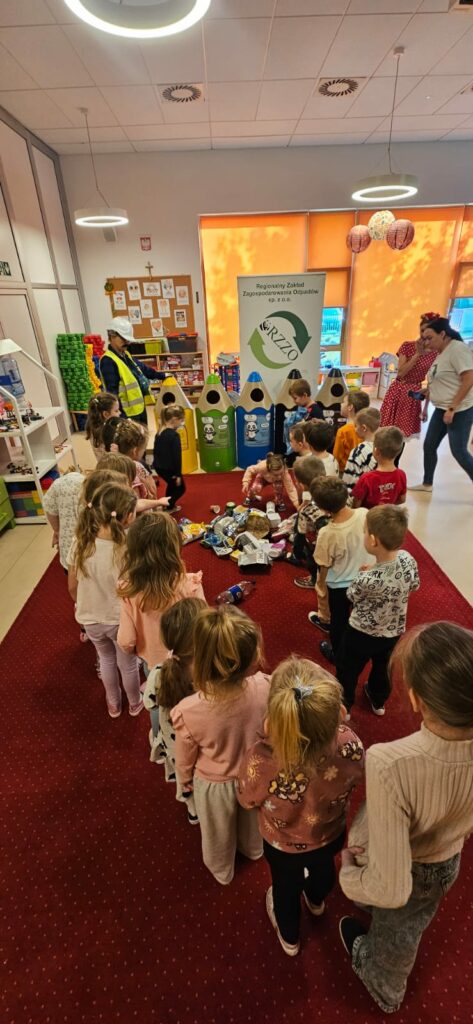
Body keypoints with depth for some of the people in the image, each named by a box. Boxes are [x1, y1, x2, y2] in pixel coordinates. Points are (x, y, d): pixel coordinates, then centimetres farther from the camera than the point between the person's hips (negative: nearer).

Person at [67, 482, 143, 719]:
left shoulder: (80, 544, -19)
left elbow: (73, 587, -6)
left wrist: (84, 607, 14)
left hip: (91, 620, 4)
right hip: (121, 621, -3)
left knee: (106, 659, 32)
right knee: (128, 665, 25)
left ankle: (113, 704, 55)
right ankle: (135, 703, 53)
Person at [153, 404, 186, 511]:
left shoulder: (159, 432, 4)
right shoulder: (175, 435, -22)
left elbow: (156, 451, 13)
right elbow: (177, 456, -21)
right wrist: (178, 474, -15)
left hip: (159, 466, 9)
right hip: (169, 468, -8)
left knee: (171, 485, 31)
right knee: (180, 488, 13)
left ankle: (168, 505, 42)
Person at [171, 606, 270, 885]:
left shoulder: (188, 712, -40)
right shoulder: (265, 688, -38)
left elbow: (185, 759, -16)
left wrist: (185, 780, 6)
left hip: (214, 784, -2)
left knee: (218, 834, 34)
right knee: (252, 818, 38)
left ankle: (222, 871, 66)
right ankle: (254, 849, 71)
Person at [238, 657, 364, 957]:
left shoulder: (260, 762, -46)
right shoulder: (350, 746, -40)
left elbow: (247, 800, -21)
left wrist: (269, 738, -23)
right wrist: (335, 726, -13)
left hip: (283, 846, -2)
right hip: (331, 836, 2)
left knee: (286, 887, 34)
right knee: (323, 867, 39)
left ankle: (289, 938, 67)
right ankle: (317, 901, 73)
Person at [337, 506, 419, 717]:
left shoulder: (366, 580, -40)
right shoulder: (408, 559, -23)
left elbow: (351, 597, -15)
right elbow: (414, 586, -1)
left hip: (362, 635, -5)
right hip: (394, 632, 5)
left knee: (348, 671, 23)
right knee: (383, 667, 32)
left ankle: (343, 706, 47)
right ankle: (378, 701, 57)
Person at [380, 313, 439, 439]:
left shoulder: (435, 354, -2)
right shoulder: (407, 346, -4)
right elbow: (400, 373, -13)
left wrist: (426, 407, 1)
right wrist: (417, 354, -18)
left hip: (414, 395, 0)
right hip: (397, 391, 0)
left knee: (405, 433, 5)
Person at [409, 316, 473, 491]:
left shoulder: (458, 349, -16)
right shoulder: (441, 353, 11)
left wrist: (452, 408, -23)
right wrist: (426, 391, 5)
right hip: (441, 409, 9)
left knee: (459, 452, -6)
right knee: (429, 446, 12)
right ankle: (427, 483, 26)